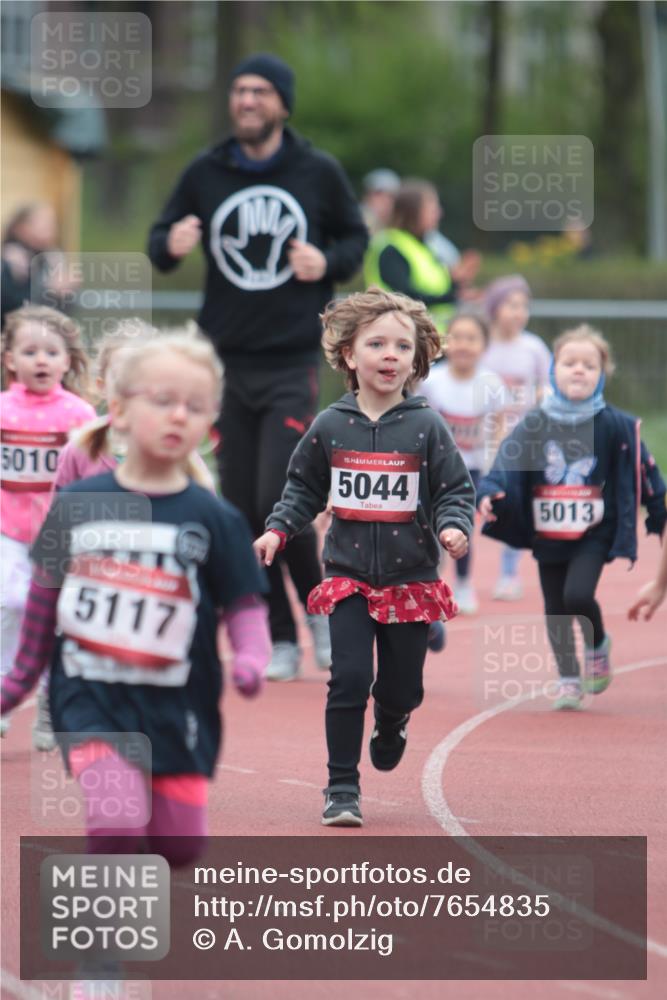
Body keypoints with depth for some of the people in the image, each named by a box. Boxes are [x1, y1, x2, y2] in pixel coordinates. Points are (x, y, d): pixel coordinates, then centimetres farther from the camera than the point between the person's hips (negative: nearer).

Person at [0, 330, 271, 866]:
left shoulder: (215, 520, -1)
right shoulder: (77, 505, 2)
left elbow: (245, 605, -1)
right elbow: (45, 595, 13)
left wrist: (249, 658, -20)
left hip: (177, 707, 1)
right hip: (90, 697, -1)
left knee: (180, 847, 4)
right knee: (117, 829, -21)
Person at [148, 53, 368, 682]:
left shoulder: (319, 174, 1)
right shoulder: (205, 174, 5)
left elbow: (356, 237, 13)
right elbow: (160, 242, 11)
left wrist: (329, 263, -8)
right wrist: (171, 244, -12)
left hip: (294, 361, -3)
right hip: (226, 363, 3)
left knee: (279, 500, -15)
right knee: (242, 512, 3)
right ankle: (280, 641, 14)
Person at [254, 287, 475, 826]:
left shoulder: (427, 427, -5)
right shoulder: (330, 427, -1)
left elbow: (457, 489, -1)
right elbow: (304, 489, 12)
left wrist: (453, 527, -20)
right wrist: (278, 530, -1)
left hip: (411, 580, 0)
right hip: (348, 577, 0)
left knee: (402, 687, 8)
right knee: (349, 680, -10)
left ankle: (390, 725, 45)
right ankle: (342, 788, -1)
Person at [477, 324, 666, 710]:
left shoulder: (614, 425, -6)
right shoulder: (534, 424, -3)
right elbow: (507, 463, -10)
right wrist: (490, 494, -29)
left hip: (593, 535, -3)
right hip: (547, 534, 3)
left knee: (578, 595, -21)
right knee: (555, 611, 10)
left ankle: (598, 645, 10)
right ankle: (569, 679, 28)